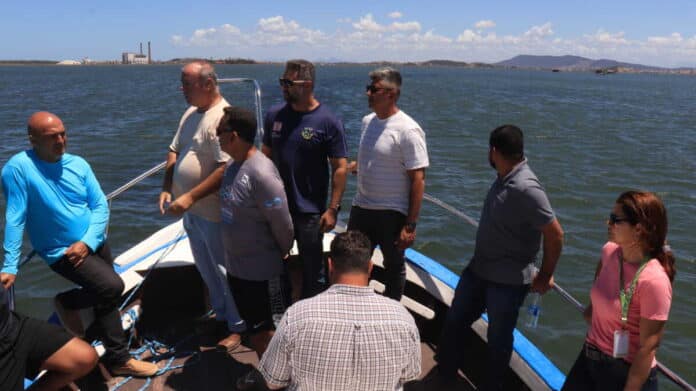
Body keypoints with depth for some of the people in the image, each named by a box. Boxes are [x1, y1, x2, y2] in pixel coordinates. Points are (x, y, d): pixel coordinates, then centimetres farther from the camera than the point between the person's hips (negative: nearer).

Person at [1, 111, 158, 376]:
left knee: (106, 299, 11)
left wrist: (87, 242, -15)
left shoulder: (78, 164, 0)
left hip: (95, 243, 6)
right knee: (112, 287, -20)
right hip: (62, 252, -6)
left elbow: (101, 206, -1)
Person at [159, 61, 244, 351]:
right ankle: (221, 314, 41)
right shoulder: (191, 114, 9)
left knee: (224, 269, 5)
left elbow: (225, 169, -28)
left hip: (213, 212, -9)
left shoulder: (222, 118, -21)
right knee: (205, 268, 21)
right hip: (190, 210, 9)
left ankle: (238, 326, 22)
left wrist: (190, 197, -27)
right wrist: (167, 189, 4)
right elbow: (174, 151, 15)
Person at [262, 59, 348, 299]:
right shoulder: (274, 115, 2)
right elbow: (265, 156, 10)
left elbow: (340, 167, -11)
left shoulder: (328, 121, -12)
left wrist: (333, 209, -15)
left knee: (313, 270, 10)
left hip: (310, 212, -5)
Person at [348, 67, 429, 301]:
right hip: (361, 208, 7)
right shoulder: (367, 121, 5)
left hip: (391, 213, -7)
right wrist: (350, 166, 2)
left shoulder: (407, 130, -18)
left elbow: (418, 179, -18)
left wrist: (410, 225, -19)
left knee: (394, 267, 12)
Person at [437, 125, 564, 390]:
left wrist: (545, 276, -13)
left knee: (499, 338, 12)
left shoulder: (526, 188, -26)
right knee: (455, 321, 18)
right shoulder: (503, 178, 1)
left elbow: (555, 234, -24)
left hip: (508, 280, -9)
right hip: (478, 269, 9)